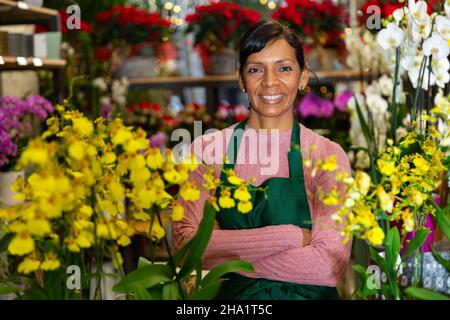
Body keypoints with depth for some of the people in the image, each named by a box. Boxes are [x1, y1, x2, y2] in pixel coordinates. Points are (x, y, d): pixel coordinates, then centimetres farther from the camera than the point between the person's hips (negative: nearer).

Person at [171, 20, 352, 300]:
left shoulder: (328, 155, -3)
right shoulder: (208, 150, 1)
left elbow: (330, 266, -12)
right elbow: (183, 242, -9)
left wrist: (225, 250, -12)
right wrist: (287, 236, -14)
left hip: (305, 295, -1)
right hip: (230, 295, 1)